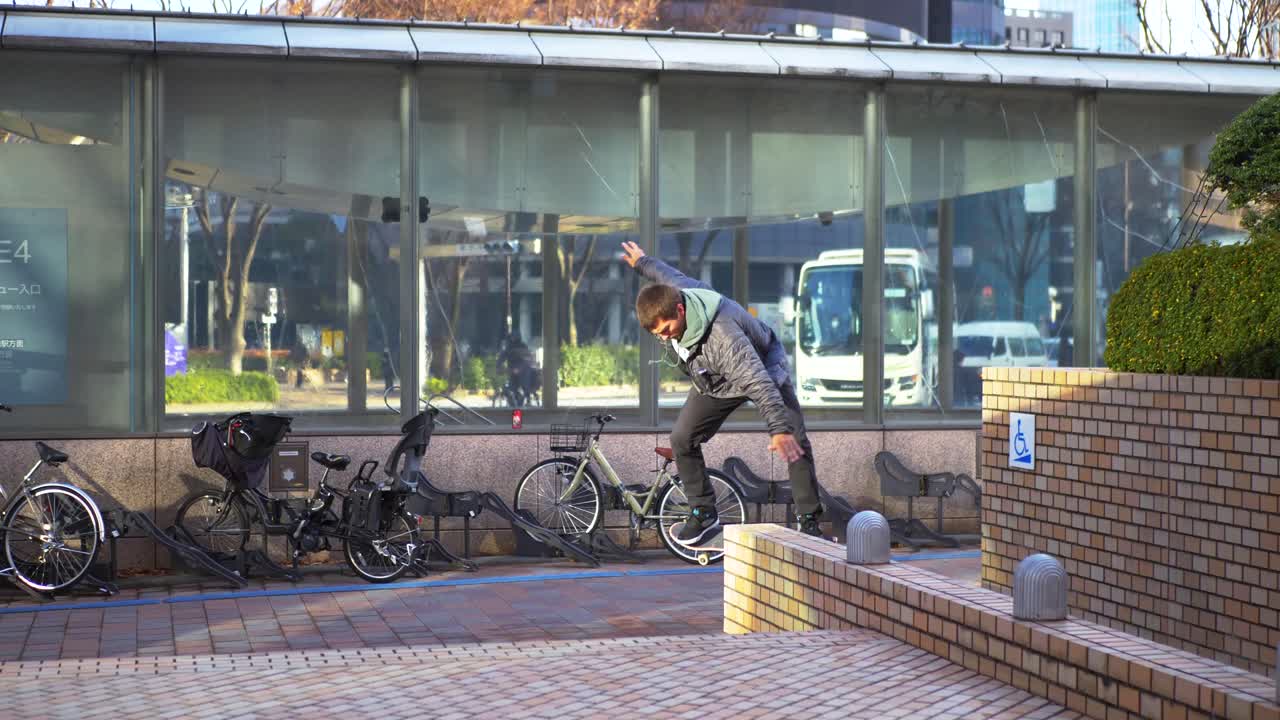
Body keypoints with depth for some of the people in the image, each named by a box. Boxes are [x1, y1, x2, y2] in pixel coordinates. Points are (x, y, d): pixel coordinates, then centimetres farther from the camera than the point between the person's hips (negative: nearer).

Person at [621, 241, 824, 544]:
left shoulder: (722, 334, -47)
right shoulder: (670, 300, -25)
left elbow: (758, 381, -55)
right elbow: (672, 276, 2)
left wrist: (779, 428, -65)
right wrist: (642, 263, 22)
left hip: (761, 369, -6)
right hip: (715, 381, 7)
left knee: (795, 445, -15)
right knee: (682, 439, -5)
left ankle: (810, 522, -4)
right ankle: (703, 513, 8)